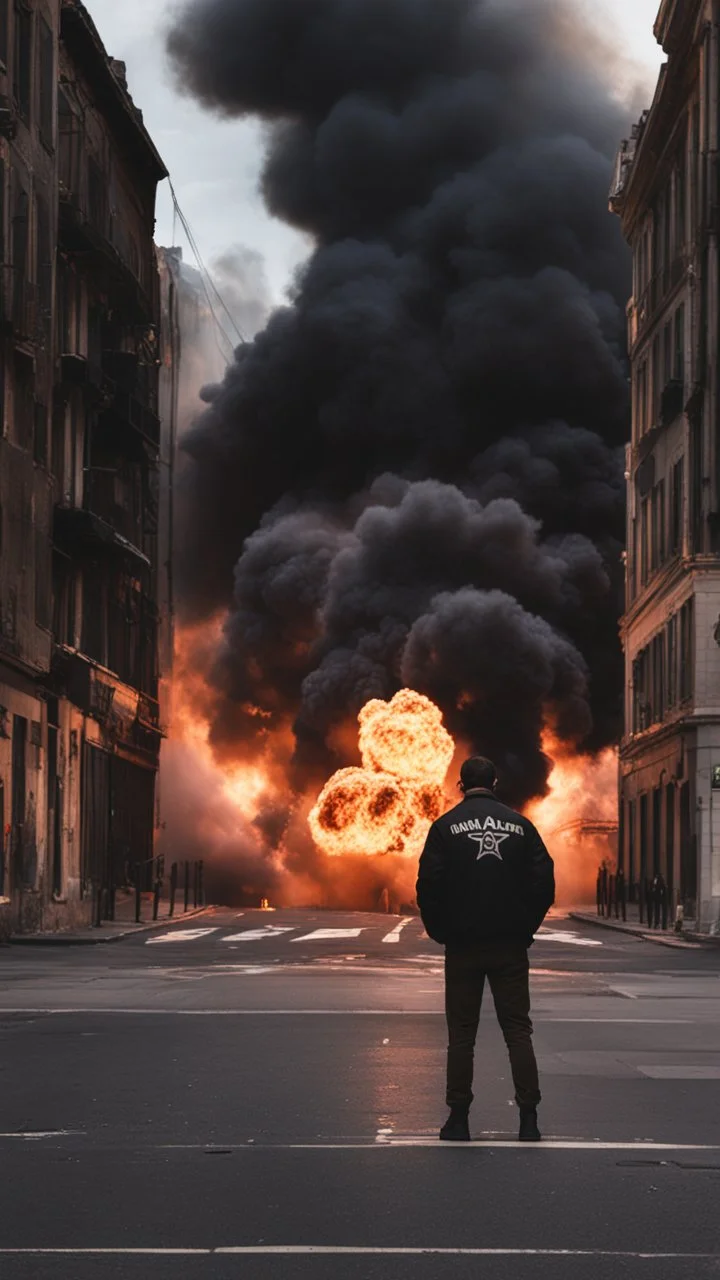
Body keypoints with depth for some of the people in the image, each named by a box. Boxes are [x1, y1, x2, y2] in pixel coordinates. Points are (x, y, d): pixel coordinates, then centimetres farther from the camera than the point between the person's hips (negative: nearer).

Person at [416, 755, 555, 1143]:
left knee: (461, 1033, 5)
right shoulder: (520, 825, 4)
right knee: (518, 1029, 5)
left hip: (463, 946, -1)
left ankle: (458, 1118, 5)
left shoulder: (446, 826, -1)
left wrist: (440, 932, 6)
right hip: (510, 946, 1)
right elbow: (544, 882, 2)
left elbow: (428, 885, -6)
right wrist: (526, 928, 12)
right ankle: (528, 1118, 0)